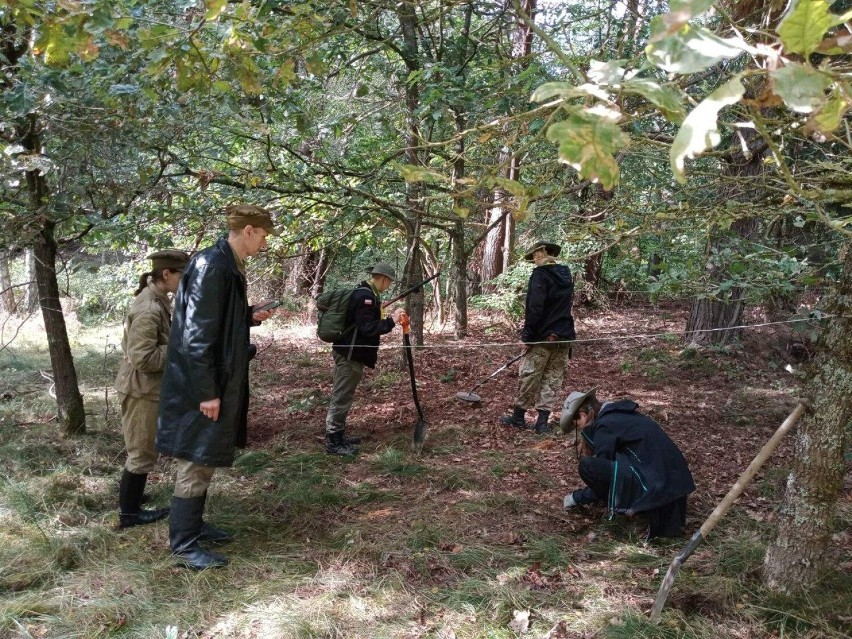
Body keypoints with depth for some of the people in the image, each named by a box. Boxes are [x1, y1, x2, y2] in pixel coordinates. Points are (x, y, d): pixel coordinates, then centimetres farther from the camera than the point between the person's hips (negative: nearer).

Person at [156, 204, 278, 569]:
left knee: (206, 458, 19)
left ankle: (193, 524, 33)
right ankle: (183, 544, 11)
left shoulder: (229, 266, 10)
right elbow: (195, 332, -23)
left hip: (218, 381, 10)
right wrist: (207, 391, -22)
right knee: (195, 460, -1)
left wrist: (250, 318, 8)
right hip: (200, 386, -10)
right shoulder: (210, 266, -20)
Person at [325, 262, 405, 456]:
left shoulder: (366, 293, 14)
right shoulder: (365, 296, -19)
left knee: (342, 396, 17)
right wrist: (391, 321, -25)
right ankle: (332, 442, 1)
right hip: (350, 354, -11)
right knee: (342, 397, -5)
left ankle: (339, 435, 27)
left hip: (349, 352, 11)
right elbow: (367, 328, -25)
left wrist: (389, 320, 14)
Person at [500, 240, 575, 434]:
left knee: (528, 377, 5)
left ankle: (518, 416, 15)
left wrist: (526, 335, -14)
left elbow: (534, 308, -19)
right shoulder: (566, 275, 11)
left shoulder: (540, 274, -13)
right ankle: (542, 421, 10)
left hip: (543, 337, -7)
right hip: (564, 337, 7)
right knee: (553, 379, 8)